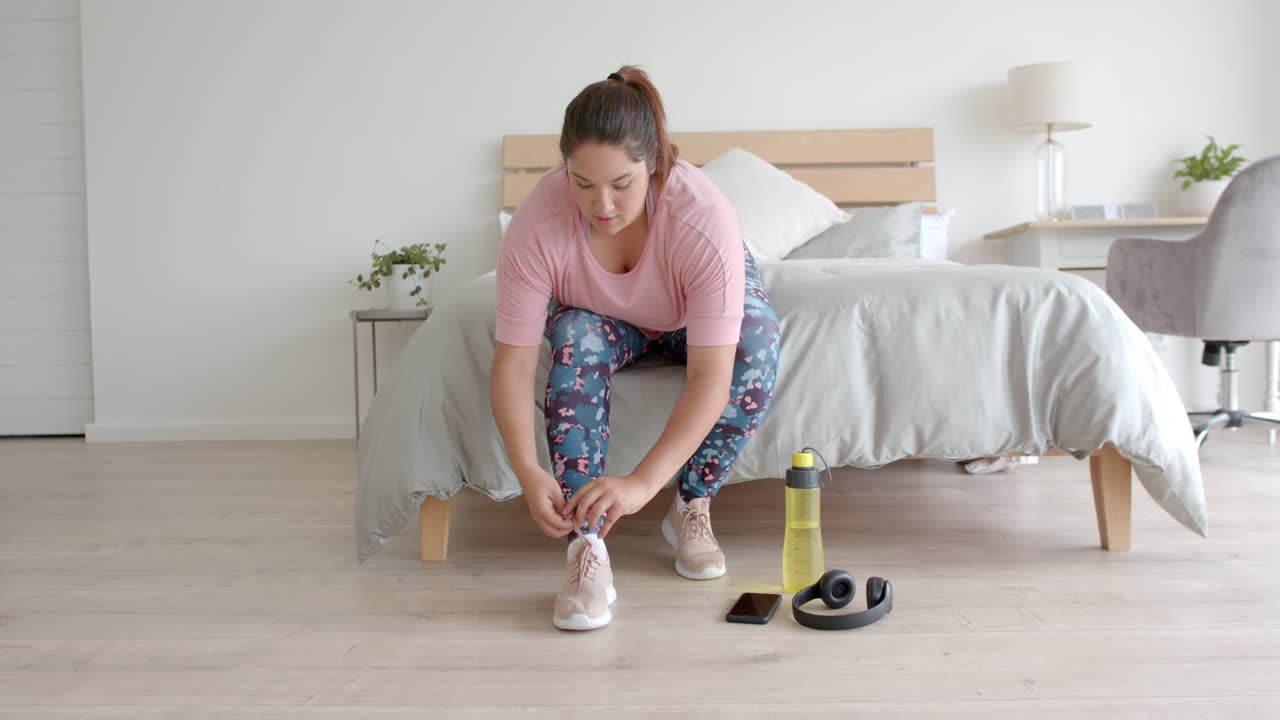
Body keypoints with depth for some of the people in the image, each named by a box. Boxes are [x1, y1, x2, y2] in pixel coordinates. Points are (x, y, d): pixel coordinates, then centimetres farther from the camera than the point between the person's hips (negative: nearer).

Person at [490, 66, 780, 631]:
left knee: (757, 340, -31)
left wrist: (642, 483, -50)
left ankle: (692, 509, -13)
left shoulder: (705, 218, -40)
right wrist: (528, 472, -45)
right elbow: (512, 363, -31)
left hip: (698, 314, 0)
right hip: (603, 317, 1)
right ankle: (587, 550, -32)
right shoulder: (536, 225, -35)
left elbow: (709, 379, -42)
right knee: (577, 343, -32)